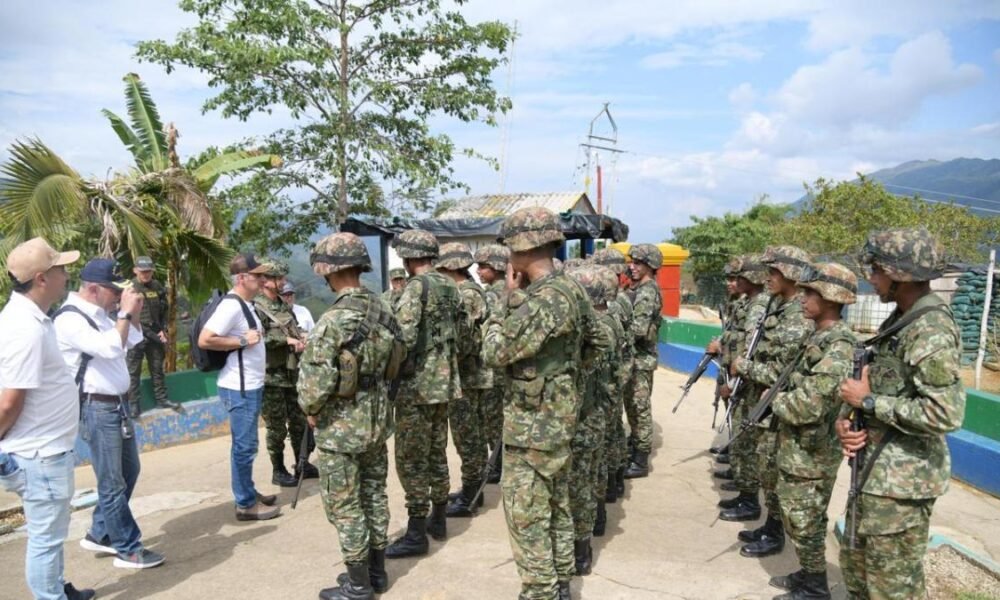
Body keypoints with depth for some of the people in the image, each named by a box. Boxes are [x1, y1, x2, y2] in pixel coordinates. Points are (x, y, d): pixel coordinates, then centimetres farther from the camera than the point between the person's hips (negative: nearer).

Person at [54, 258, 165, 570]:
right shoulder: (70, 319, -18)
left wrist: (133, 312, 6)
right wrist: (124, 312, -21)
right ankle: (128, 549, 14)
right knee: (112, 482, 2)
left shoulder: (99, 314, 9)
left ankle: (100, 534, 33)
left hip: (118, 404, 10)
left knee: (128, 472, 19)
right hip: (97, 409, -9)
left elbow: (131, 340, 21)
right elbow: (111, 348, -31)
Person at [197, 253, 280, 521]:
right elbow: (204, 340, -25)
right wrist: (243, 341, -20)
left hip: (251, 386, 10)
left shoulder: (244, 305, 12)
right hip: (239, 388, -10)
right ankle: (246, 504, 10)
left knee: (246, 444, 18)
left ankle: (249, 493, 30)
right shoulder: (231, 305, -19)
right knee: (245, 446, 0)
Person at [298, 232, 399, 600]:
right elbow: (396, 359, 8)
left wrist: (311, 410, -6)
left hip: (341, 427, -7)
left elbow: (315, 381, -25)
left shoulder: (333, 321, -24)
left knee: (344, 505, 7)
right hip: (378, 419, 8)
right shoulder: (383, 310, -1)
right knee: (374, 494, 18)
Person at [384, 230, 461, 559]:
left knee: (412, 460, 0)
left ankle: (416, 534, 5)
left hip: (418, 385, -8)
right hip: (445, 382, 8)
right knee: (437, 453, 17)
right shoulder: (450, 286, 10)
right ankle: (438, 521, 28)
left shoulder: (416, 287, -15)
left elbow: (404, 337, -24)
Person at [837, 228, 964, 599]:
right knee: (856, 562, 22)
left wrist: (868, 402, -20)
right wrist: (846, 419, -5)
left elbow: (946, 414, -28)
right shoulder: (900, 319, 9)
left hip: (902, 480, -9)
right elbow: (871, 383, 14)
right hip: (877, 471, 9)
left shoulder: (931, 331, -21)